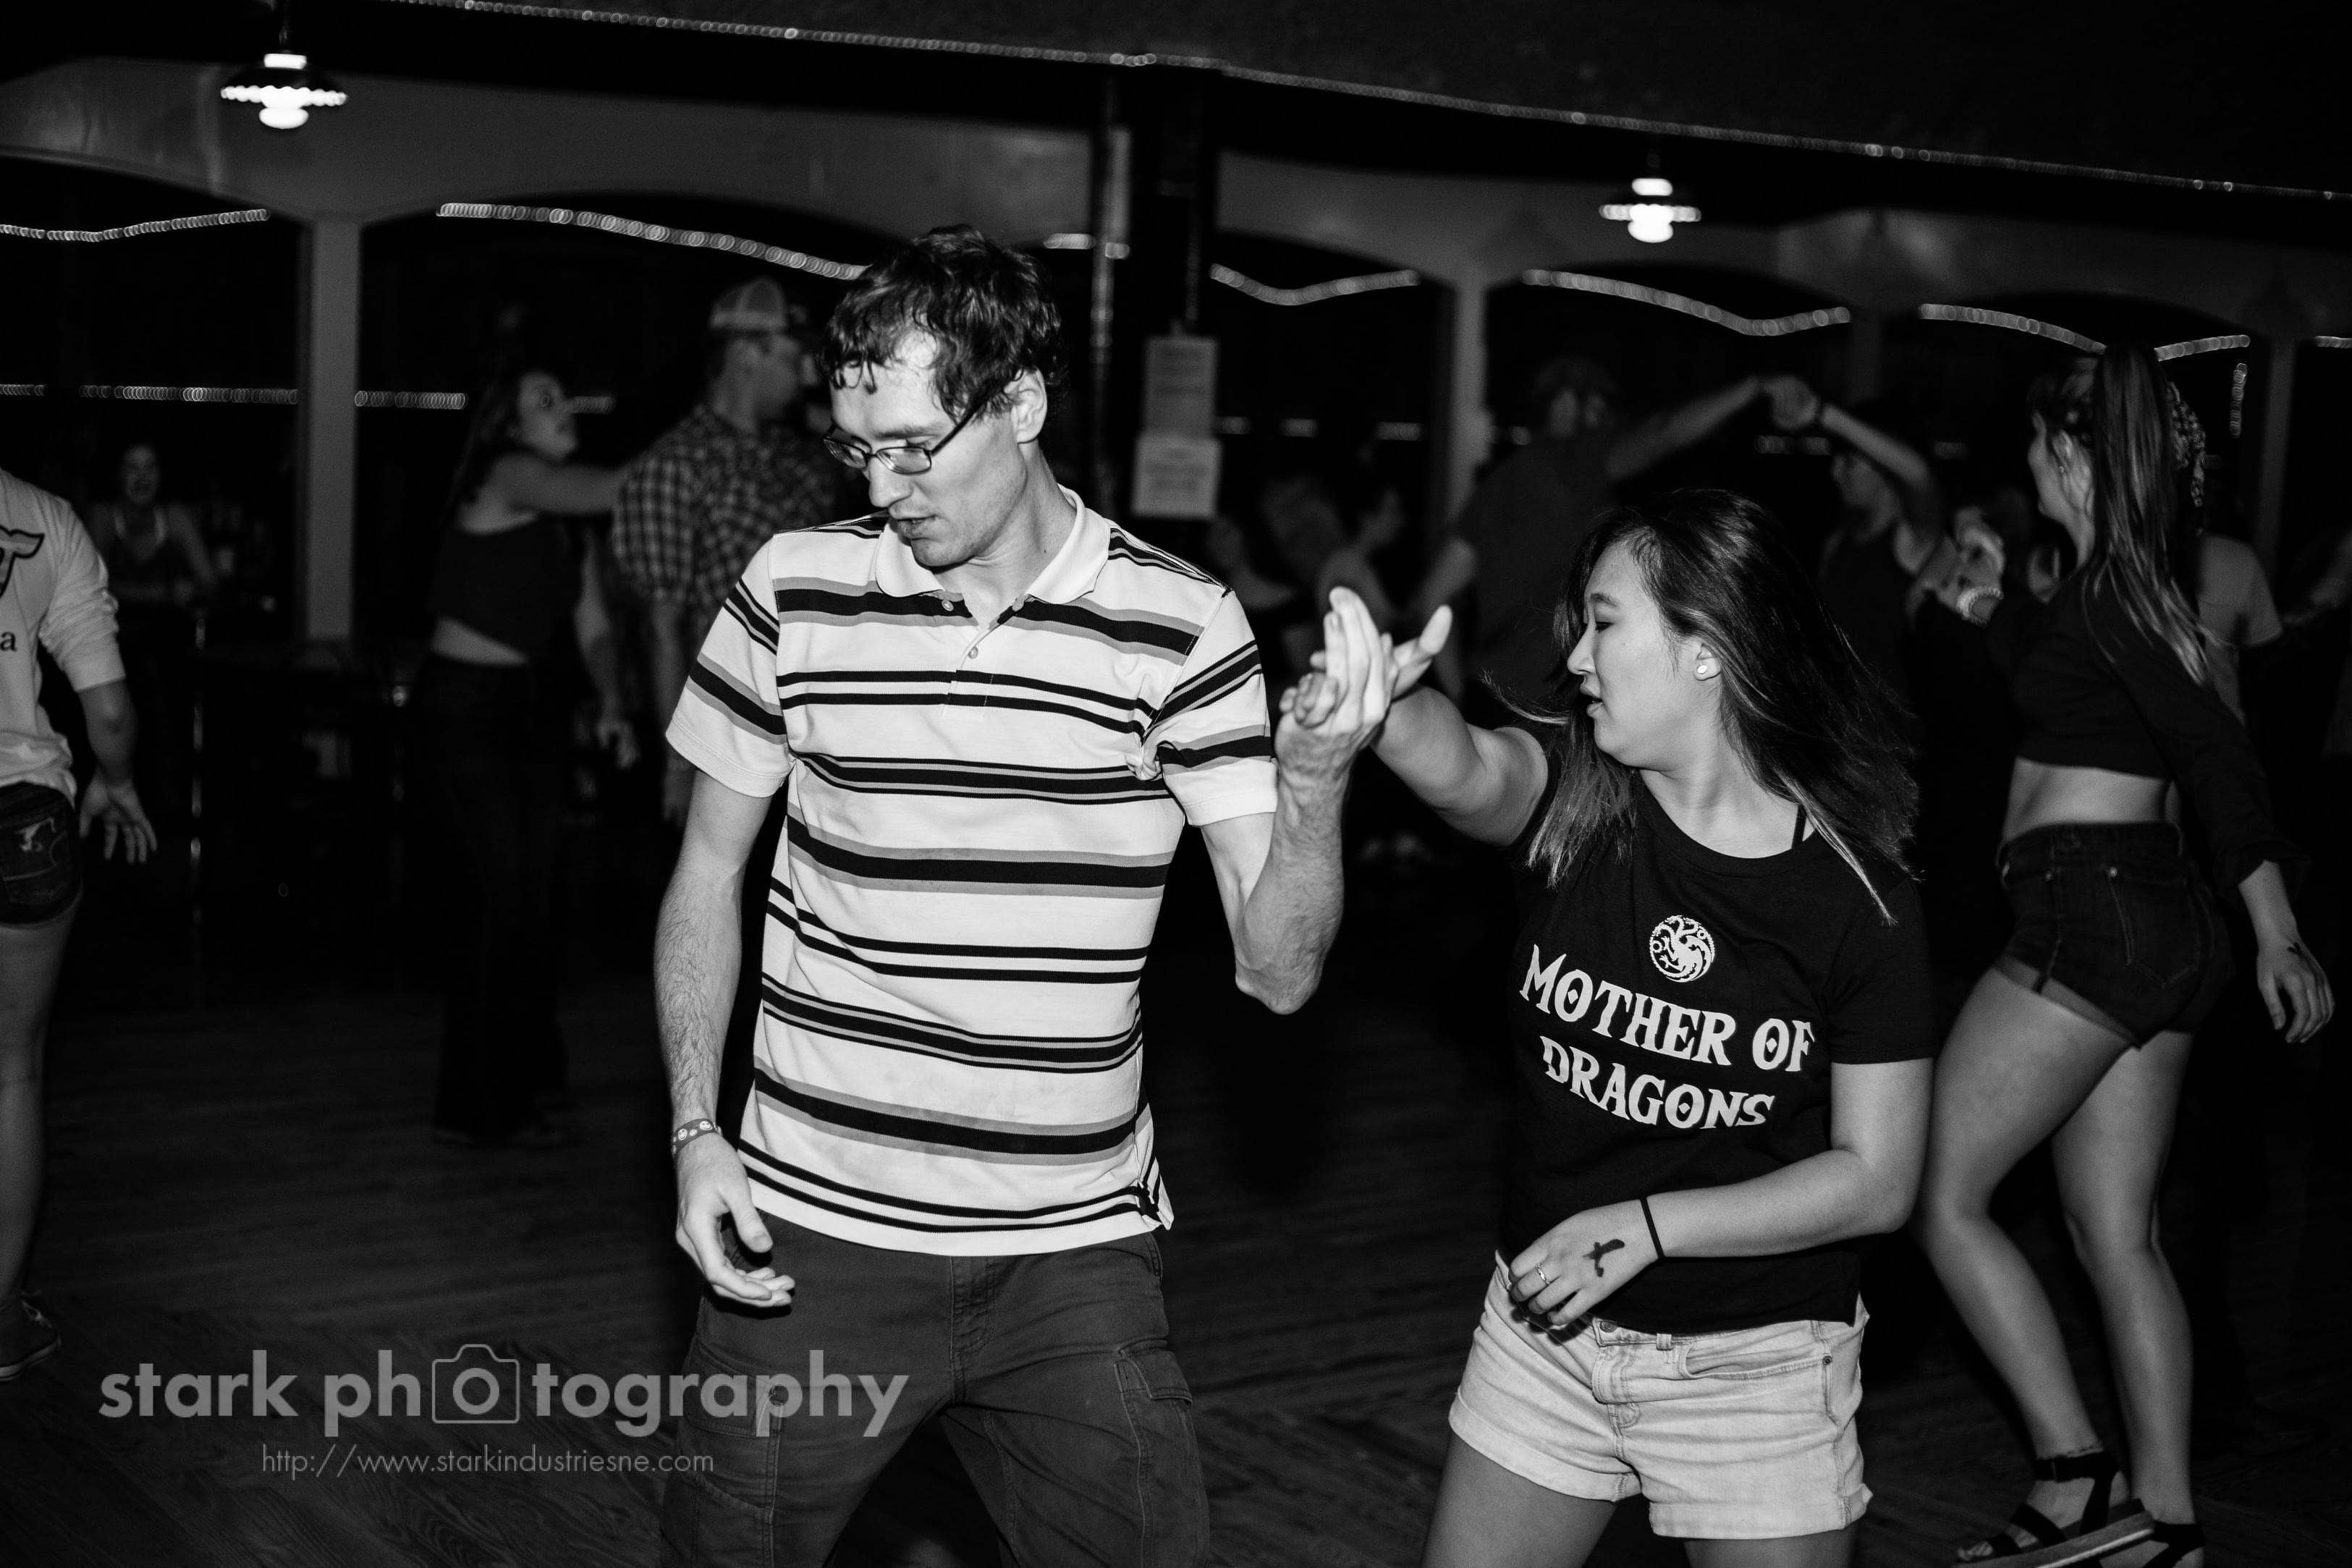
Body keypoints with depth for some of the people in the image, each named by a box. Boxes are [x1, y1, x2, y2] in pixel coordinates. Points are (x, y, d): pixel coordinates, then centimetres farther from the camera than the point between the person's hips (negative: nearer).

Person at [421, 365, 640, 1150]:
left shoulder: (569, 526, 12)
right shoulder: (508, 476, -12)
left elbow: (594, 629, 6)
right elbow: (610, 490, -27)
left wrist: (612, 704, -10)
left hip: (537, 703, 8)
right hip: (468, 702, -8)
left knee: (536, 888, 12)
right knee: (498, 887, -8)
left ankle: (527, 1069, 28)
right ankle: (482, 1104, 0)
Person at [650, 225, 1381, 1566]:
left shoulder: (1180, 626, -6)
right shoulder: (797, 591, -3)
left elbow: (1279, 969, -7)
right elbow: (709, 873, 8)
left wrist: (1314, 780, -25)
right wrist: (697, 1132, -1)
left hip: (1076, 1254, 0)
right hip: (812, 1233, 1)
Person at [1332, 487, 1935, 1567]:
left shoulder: (1857, 901, -13)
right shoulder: (1572, 796, -7)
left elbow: (1878, 1181, -11)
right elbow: (1469, 770, -32)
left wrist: (1647, 1226, -19)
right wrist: (1381, 710, -54)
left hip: (1754, 1361, -3)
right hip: (1545, 1329, 3)